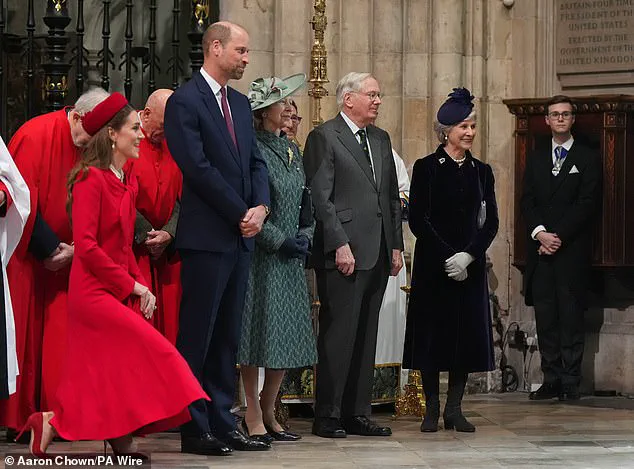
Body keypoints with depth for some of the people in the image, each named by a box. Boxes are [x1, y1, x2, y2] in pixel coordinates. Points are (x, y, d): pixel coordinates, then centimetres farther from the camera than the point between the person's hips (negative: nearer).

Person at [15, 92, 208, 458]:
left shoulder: (128, 182, 15)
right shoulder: (91, 179, -12)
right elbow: (86, 245, -18)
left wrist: (141, 285, 2)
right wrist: (131, 284, -14)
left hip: (115, 291, 9)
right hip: (93, 292, -9)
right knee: (154, 352, -15)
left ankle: (52, 424, 12)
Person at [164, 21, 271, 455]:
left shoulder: (240, 103, 16)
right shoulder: (185, 101, -9)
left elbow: (255, 162, 15)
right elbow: (198, 167, -15)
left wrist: (261, 207, -3)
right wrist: (241, 213, -11)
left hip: (241, 237, 8)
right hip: (207, 236, -8)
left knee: (228, 337, 9)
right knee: (198, 337, -2)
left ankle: (222, 422, 14)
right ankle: (195, 429, 3)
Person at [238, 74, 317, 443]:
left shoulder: (292, 151, 15)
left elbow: (305, 203, 18)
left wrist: (305, 237, 2)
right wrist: (280, 241, -14)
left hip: (291, 260, 7)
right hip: (261, 257, -7)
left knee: (287, 337, 7)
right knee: (259, 334, -4)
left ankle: (269, 413, 17)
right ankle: (254, 416, 2)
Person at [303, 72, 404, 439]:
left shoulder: (381, 139, 18)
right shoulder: (324, 137, -5)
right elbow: (321, 197, -11)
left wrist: (396, 245, 13)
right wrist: (340, 245, -16)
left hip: (378, 255, 7)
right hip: (343, 254, -7)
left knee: (365, 336, 9)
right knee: (338, 335, -6)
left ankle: (357, 413, 15)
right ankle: (328, 417, 0)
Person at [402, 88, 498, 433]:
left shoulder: (481, 171, 9)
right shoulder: (426, 168, -2)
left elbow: (490, 222, 5)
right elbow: (417, 220, -7)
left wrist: (468, 255, -10)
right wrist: (447, 257, -14)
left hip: (470, 265, 3)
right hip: (432, 265, -3)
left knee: (467, 333, 3)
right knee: (432, 333, -1)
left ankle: (454, 409, 11)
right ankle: (432, 409, 7)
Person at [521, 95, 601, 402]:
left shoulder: (587, 159, 4)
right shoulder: (536, 159, 17)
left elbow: (587, 204, -4)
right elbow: (527, 201, 10)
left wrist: (559, 237, -11)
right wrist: (540, 233, -7)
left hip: (572, 249, -4)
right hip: (540, 249, 4)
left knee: (571, 316, -5)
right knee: (545, 317, 2)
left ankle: (570, 383, -3)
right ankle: (551, 380, 5)